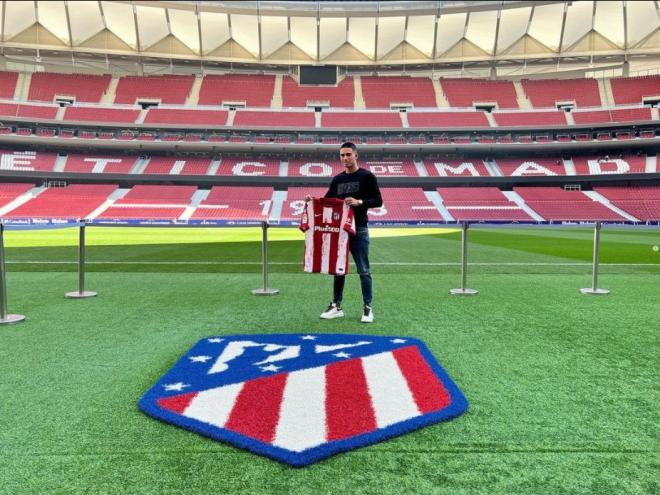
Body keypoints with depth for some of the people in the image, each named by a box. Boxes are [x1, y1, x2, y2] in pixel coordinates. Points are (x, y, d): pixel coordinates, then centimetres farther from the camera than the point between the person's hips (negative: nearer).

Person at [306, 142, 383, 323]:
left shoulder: (367, 176, -3)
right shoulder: (337, 179, 12)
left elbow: (378, 201, -7)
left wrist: (359, 202, -23)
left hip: (359, 230, -5)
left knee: (363, 270, 0)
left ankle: (367, 308, 10)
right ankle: (336, 306, 20)